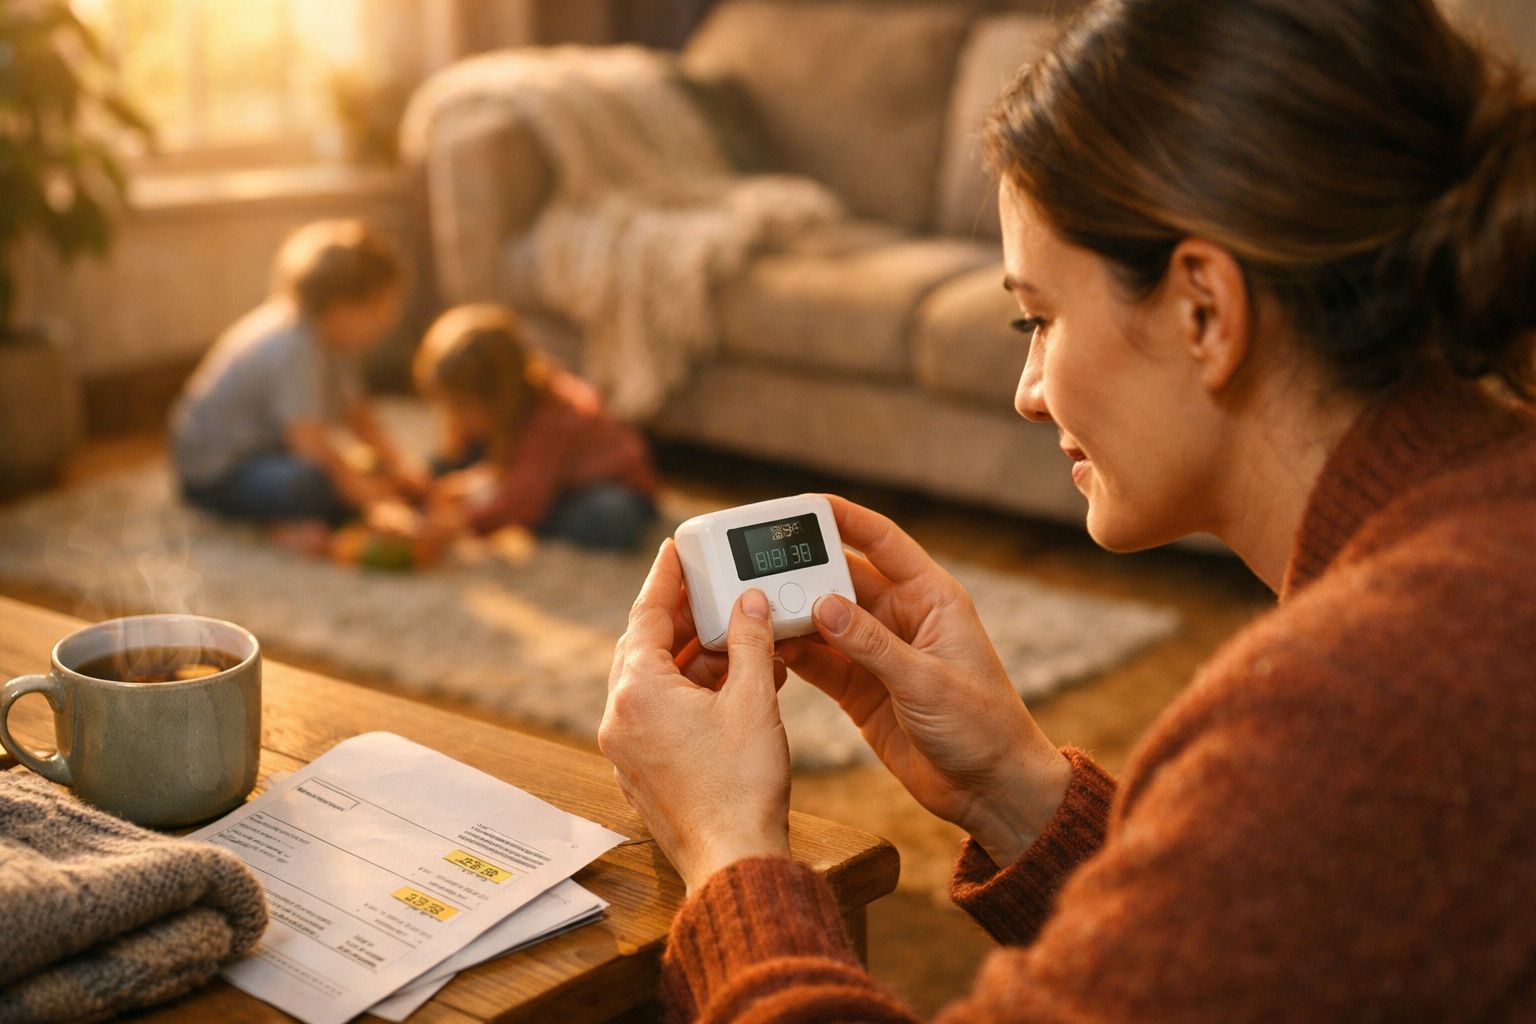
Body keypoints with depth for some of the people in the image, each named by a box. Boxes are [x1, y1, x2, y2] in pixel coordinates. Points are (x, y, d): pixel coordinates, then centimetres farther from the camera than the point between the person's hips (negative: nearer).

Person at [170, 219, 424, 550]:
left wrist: (397, 464, -4)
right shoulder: (293, 348, -30)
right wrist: (374, 502, -28)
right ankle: (286, 521, -11)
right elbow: (312, 445, -33)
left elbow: (356, 412, 10)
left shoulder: (332, 332, -1)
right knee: (309, 482, -39)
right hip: (215, 473, -10)